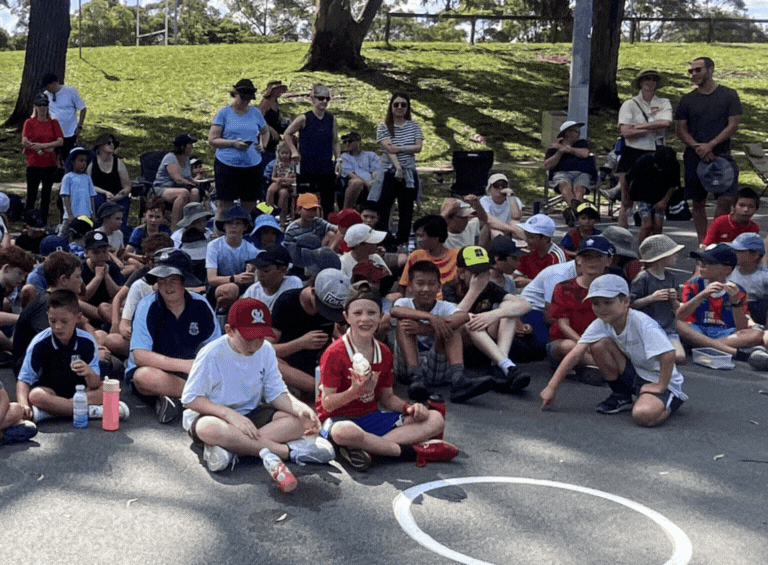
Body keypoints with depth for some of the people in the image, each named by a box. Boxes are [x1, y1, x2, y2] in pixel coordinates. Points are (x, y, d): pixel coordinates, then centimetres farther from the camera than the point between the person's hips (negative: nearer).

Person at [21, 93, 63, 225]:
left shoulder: (53, 122, 7)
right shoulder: (29, 122, 2)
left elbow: (60, 141, -4)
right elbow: (24, 142, -9)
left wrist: (42, 146, -13)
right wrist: (47, 148, -14)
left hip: (49, 163, 2)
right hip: (33, 163, -2)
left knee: (46, 194, 7)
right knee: (31, 194, -1)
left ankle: (44, 223, 14)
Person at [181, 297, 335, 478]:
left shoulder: (265, 350, -2)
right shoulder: (212, 354, -17)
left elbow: (276, 393, -2)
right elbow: (190, 399, -17)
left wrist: (301, 409, -23)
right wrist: (230, 415, -30)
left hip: (250, 415, 5)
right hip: (213, 415, -5)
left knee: (299, 421, -19)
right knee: (209, 428, -42)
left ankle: (229, 447, -33)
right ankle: (289, 450, -36)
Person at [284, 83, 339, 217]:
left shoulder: (331, 119, 4)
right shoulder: (304, 119, -6)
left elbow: (335, 142, 12)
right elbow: (288, 134, 6)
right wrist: (294, 151, -3)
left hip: (327, 168, 3)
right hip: (307, 168, -3)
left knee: (328, 203, 5)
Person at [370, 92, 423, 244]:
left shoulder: (414, 126, 10)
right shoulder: (383, 127, 0)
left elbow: (418, 147, -2)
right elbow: (389, 149, -12)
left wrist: (399, 148, -13)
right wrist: (398, 168, -24)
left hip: (409, 174, 3)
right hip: (389, 173, -3)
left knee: (406, 212, 6)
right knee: (382, 211, -5)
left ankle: (402, 244, 12)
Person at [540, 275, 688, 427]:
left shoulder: (642, 323, -26)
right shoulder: (600, 325, -8)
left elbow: (668, 354, -32)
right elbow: (575, 354, -13)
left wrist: (661, 386, -25)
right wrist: (551, 387, -18)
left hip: (662, 381, -6)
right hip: (633, 374, 6)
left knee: (643, 415, -37)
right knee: (599, 344, -16)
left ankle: (670, 403, 1)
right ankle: (621, 397, 5)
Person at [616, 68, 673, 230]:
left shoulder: (664, 103, 11)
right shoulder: (630, 104, 4)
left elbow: (666, 122, -11)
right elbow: (625, 132, -10)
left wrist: (639, 126, -10)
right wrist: (653, 129, -9)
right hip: (633, 154, -2)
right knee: (627, 201, -2)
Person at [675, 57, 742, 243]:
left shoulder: (729, 95, 3)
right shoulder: (687, 99, 9)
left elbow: (733, 126, -2)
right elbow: (680, 128, 5)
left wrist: (710, 145, -13)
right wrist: (697, 147, -11)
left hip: (721, 155, -2)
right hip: (695, 158, 2)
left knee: (726, 199, -12)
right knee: (698, 203, 5)